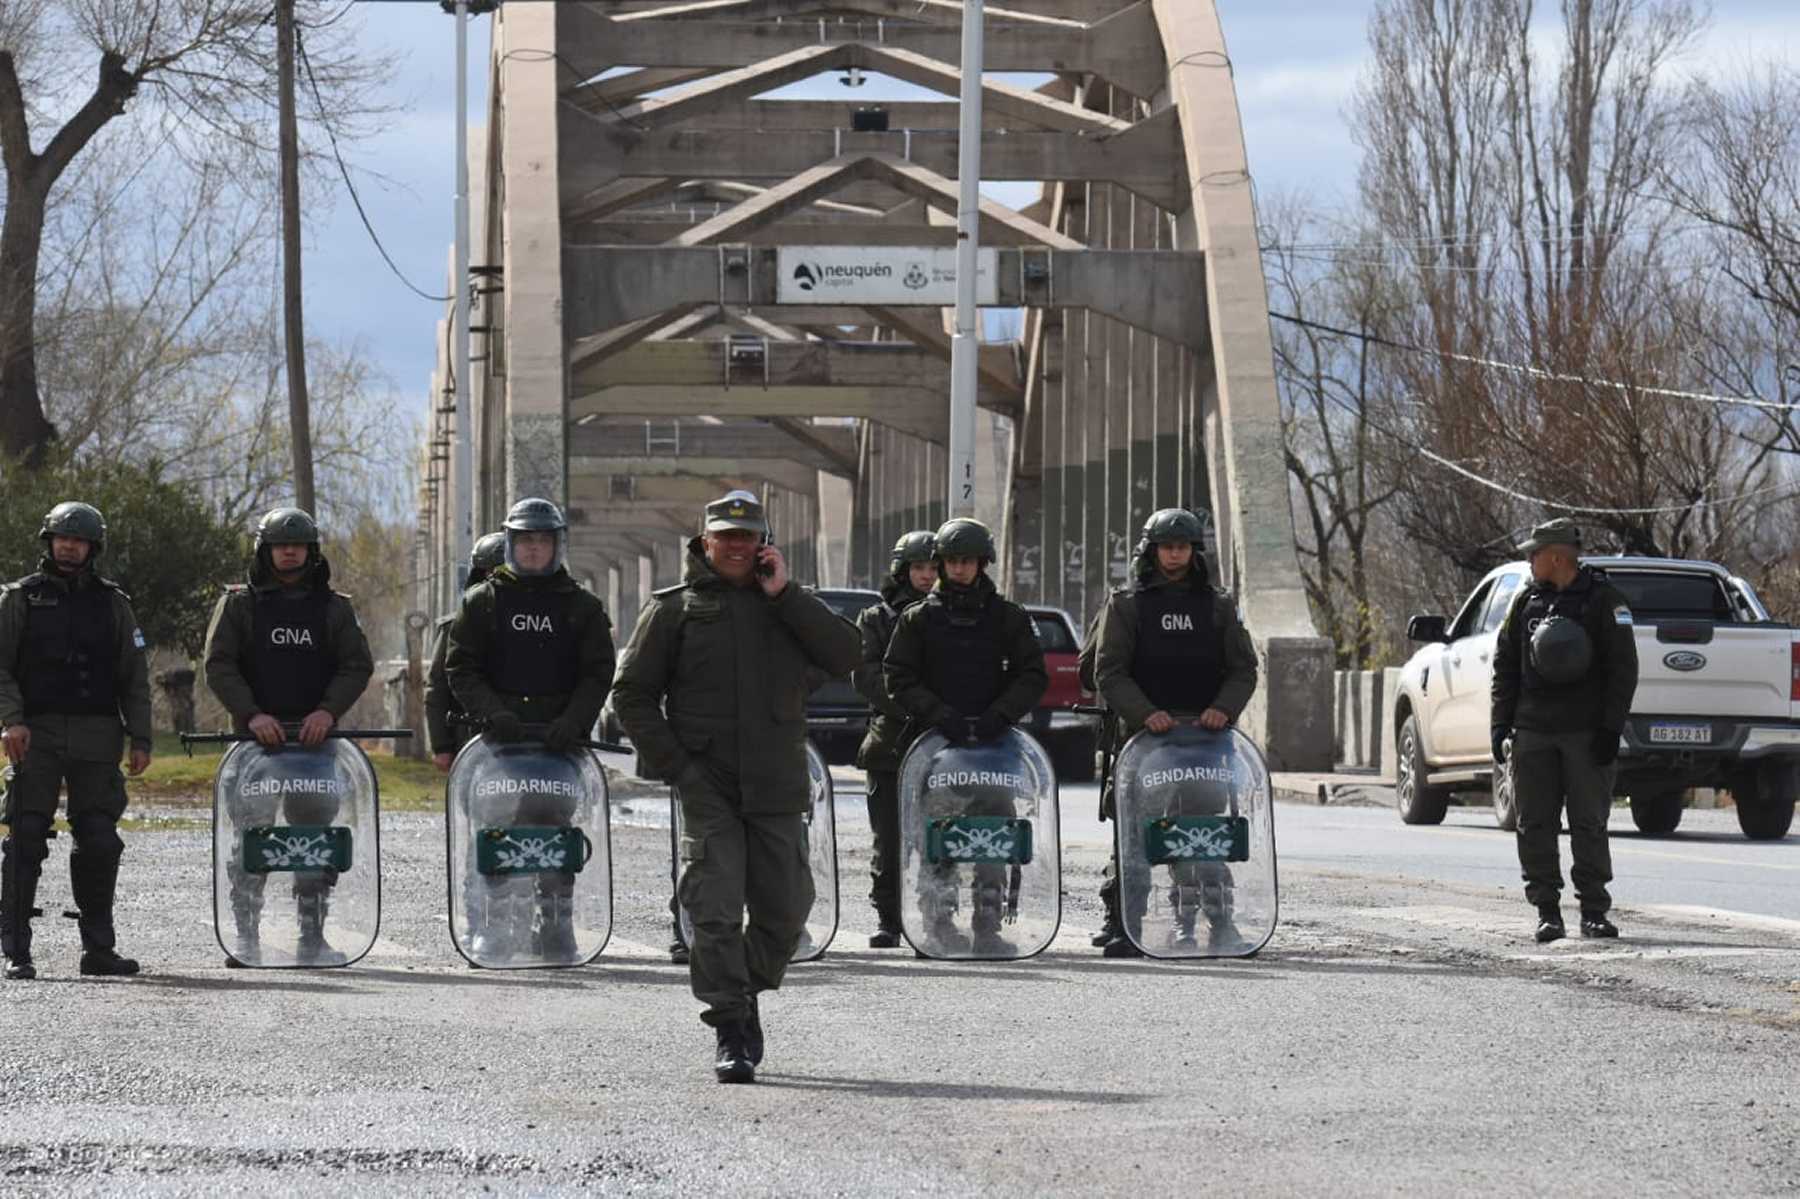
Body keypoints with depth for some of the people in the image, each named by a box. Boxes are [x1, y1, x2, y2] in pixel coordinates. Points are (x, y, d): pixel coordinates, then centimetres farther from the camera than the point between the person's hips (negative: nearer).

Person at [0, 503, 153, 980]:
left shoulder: (112, 603, 14)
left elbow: (134, 677, 13)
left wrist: (140, 739, 5)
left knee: (99, 843, 1)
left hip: (97, 739, 2)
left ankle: (98, 948, 9)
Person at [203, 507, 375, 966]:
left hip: (315, 736, 2)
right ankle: (246, 937, -4)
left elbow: (357, 665, 6)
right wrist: (252, 714, -14)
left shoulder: (333, 608, 12)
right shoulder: (240, 604, 7)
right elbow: (219, 665, 0)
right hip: (257, 736, -2)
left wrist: (328, 710, -11)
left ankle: (313, 937, 8)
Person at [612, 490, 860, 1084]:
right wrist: (676, 766, -5)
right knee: (716, 912, -10)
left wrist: (784, 595, -8)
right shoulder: (676, 607, 5)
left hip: (777, 789, 3)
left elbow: (845, 656, -4)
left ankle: (747, 994, 30)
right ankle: (730, 1029, -6)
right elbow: (633, 694, 5)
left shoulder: (789, 605, 12)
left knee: (784, 912, 6)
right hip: (708, 787, -3)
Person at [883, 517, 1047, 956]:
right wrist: (939, 715, -11)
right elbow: (898, 678, 3)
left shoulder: (1007, 617, 10)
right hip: (937, 739, -1)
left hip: (994, 739, 1)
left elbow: (1033, 675, 7)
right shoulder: (918, 619, 9)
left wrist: (999, 714, -10)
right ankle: (940, 922, 0)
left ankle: (987, 927, 2)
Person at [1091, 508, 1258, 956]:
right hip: (1142, 733, -1)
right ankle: (1119, 927, -3)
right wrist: (1146, 713, -14)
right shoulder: (1126, 604, 10)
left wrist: (1223, 708, -8)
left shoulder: (1217, 605, 15)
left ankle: (1219, 920, 1)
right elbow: (1109, 672, 1)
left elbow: (1244, 668, 12)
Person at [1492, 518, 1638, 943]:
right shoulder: (1527, 601, 11)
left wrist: (1611, 728, -10)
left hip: (1586, 733, -4)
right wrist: (1500, 724, 6)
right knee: (1536, 826, 1)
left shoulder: (1604, 600, -2)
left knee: (1590, 824, -2)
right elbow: (1504, 665, 15)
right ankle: (1547, 912, 5)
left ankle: (1594, 911, 4)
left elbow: (1623, 668, -4)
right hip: (1533, 734, 4)